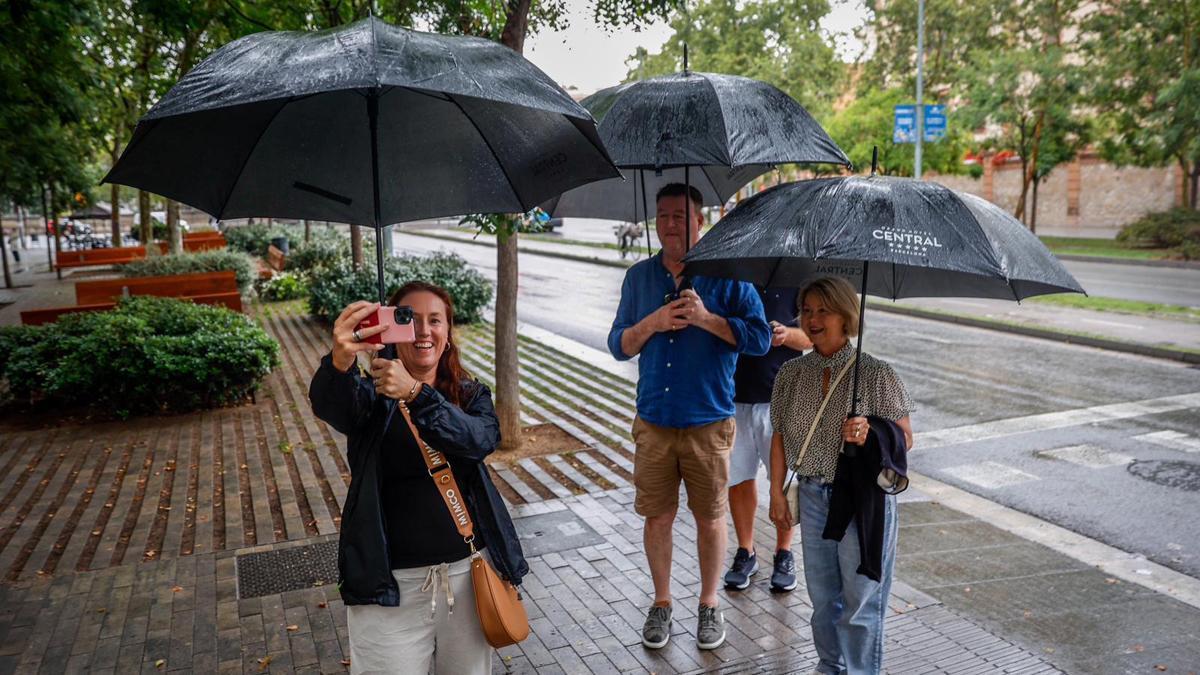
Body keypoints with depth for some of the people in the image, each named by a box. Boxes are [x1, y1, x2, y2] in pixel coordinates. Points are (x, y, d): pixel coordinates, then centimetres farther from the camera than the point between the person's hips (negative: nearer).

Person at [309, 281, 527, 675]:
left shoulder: (472, 395, 3)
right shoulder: (372, 393, -3)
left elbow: (480, 439, -19)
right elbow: (329, 405, -26)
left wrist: (416, 394, -34)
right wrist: (340, 362, -49)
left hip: (468, 570, 2)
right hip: (391, 583, -2)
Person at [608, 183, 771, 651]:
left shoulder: (726, 275, -3)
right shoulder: (639, 277, 7)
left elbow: (759, 338, -10)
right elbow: (618, 345, 6)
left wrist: (706, 318, -22)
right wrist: (653, 322, -12)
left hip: (709, 423, -2)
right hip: (653, 422, 2)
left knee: (710, 518, 9)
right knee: (657, 516, 10)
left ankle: (709, 606, 28)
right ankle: (661, 603, 28)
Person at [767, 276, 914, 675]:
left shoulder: (876, 374, -11)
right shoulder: (791, 374, 1)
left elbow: (905, 438, -7)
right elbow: (780, 436, 9)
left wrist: (868, 433, -26)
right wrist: (776, 492, 8)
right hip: (813, 496, 4)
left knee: (861, 597, 6)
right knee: (822, 593, 17)